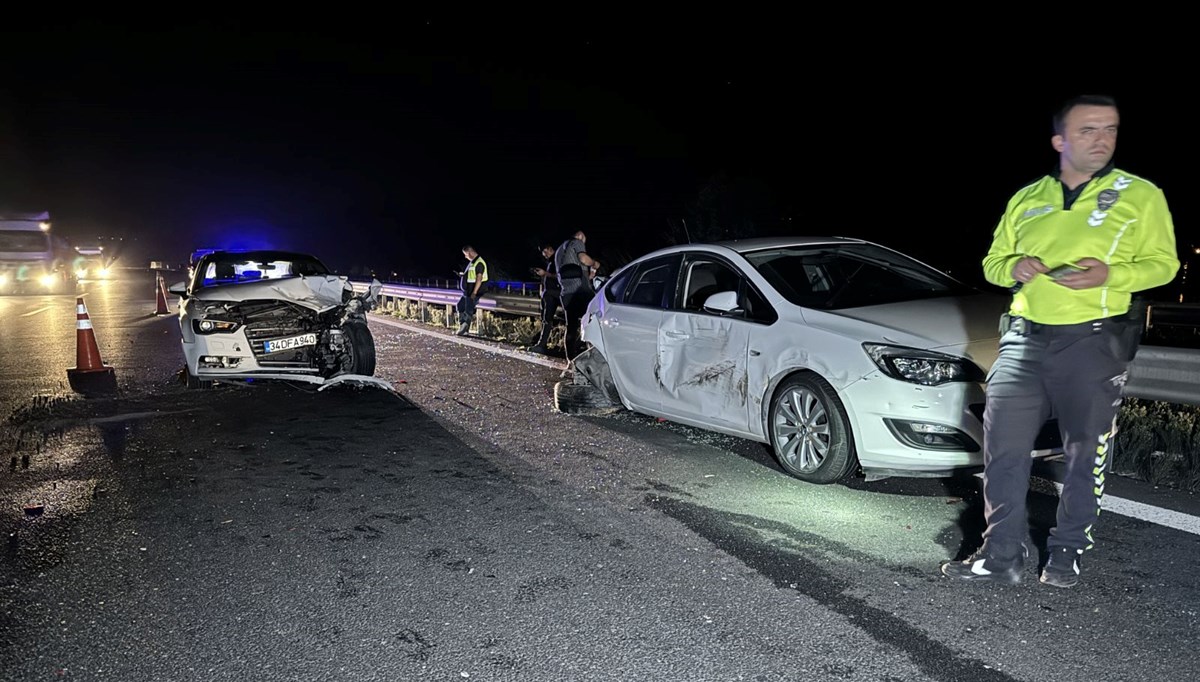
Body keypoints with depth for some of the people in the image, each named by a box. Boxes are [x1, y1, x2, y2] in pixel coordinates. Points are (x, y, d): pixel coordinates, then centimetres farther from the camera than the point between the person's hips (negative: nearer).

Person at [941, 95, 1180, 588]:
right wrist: (1015, 267, -6)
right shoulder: (1026, 199, 12)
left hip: (1094, 342, -2)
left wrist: (1109, 275, -18)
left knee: (1086, 455, 6)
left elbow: (1162, 265, 2)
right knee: (1003, 445, -2)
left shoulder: (1140, 195, 3)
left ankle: (1066, 554, 23)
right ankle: (1002, 555, 8)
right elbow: (992, 263, 18)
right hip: (1025, 338, 3)